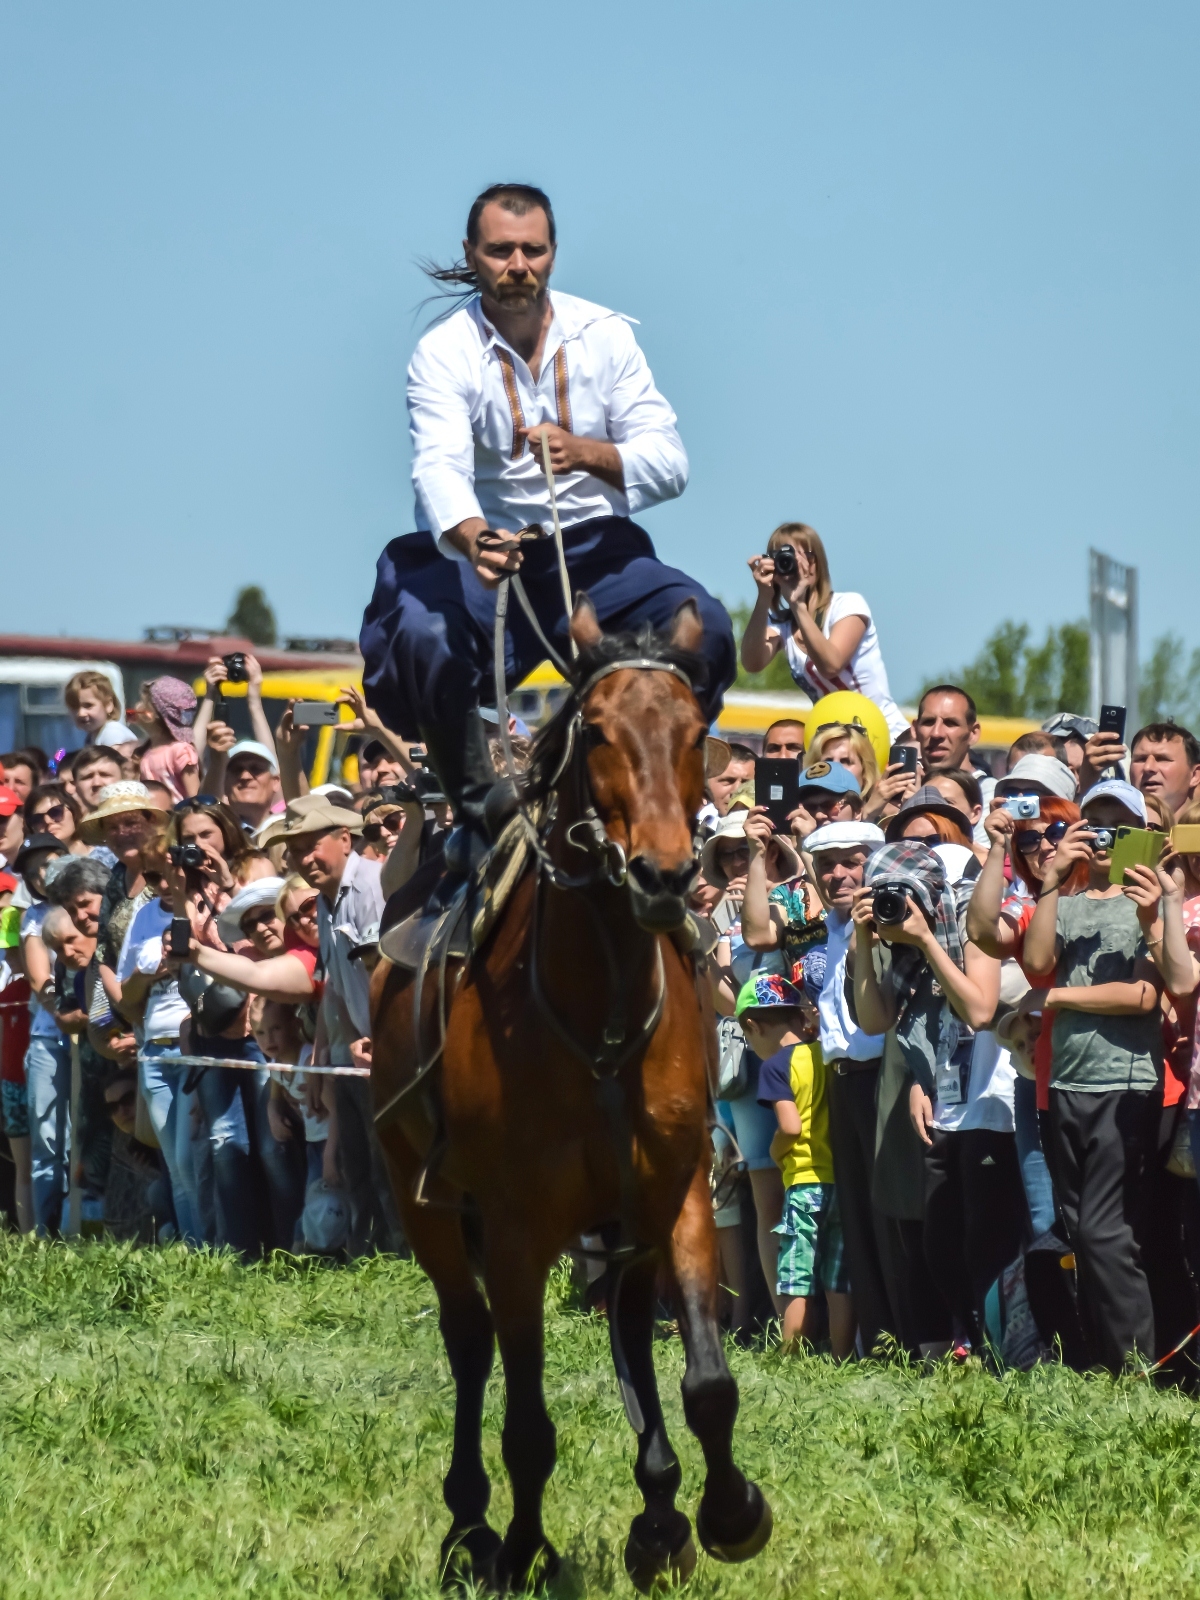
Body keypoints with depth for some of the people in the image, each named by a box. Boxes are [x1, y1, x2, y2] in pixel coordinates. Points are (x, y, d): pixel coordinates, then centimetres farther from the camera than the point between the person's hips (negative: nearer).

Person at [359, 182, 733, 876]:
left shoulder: (605, 336, -2)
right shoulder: (445, 352, -8)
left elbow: (670, 465, -8)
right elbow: (440, 467, -27)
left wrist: (584, 453, -29)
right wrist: (473, 540, -50)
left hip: (596, 549, 2)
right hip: (485, 550, -1)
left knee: (702, 626, -25)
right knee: (421, 636, -32)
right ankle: (479, 812, -11)